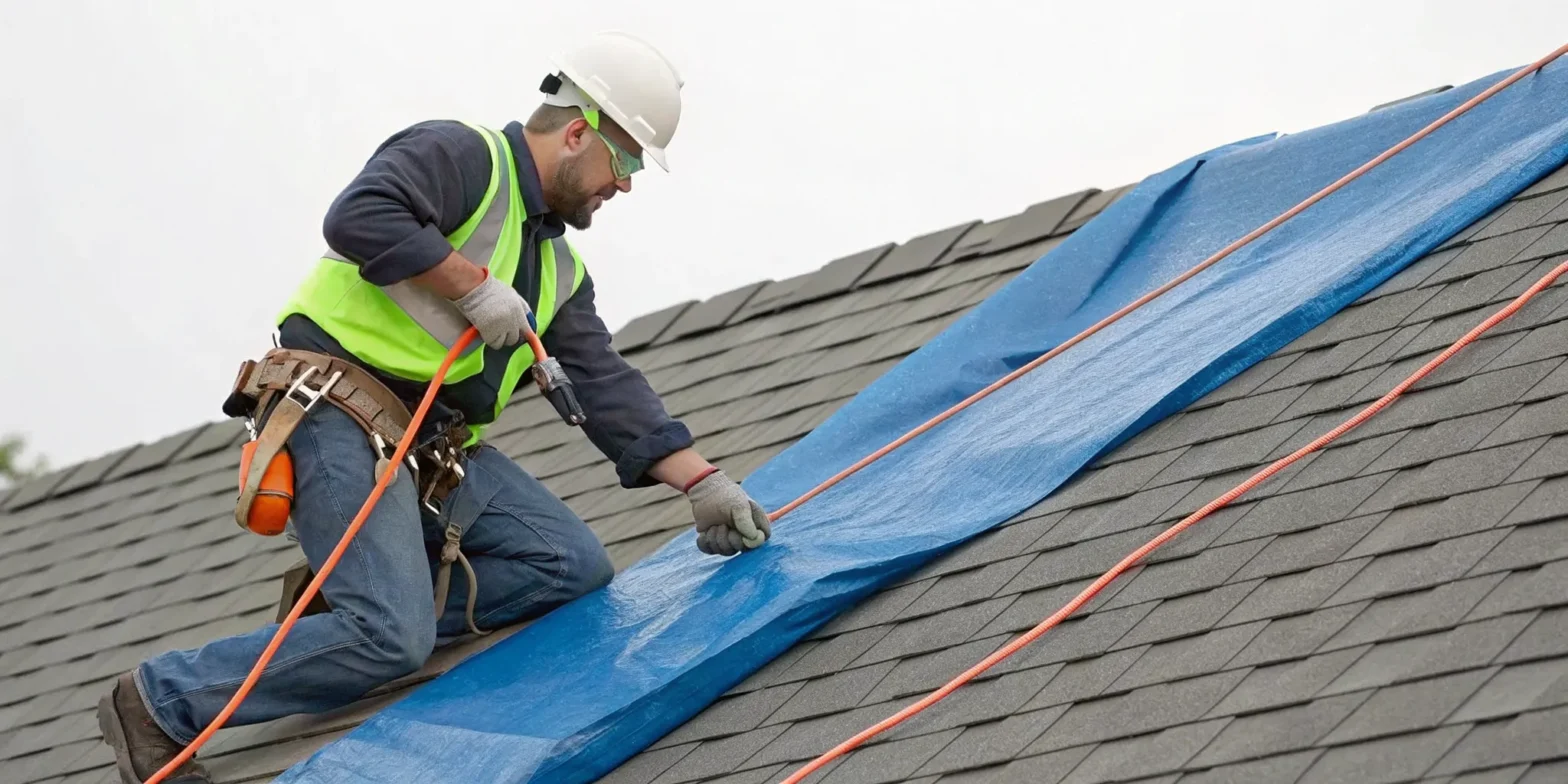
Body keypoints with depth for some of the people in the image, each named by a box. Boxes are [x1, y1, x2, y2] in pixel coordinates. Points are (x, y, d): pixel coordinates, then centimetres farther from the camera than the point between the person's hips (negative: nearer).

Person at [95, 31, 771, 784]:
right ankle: (160, 701, -8)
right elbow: (359, 218, -24)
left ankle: (343, 612, 2)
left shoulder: (560, 271, 20)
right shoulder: (460, 156, -6)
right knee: (392, 640, -21)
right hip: (339, 418, -10)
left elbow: (607, 387, 15)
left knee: (575, 566, -2)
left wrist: (701, 483, 5)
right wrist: (475, 287, -19)